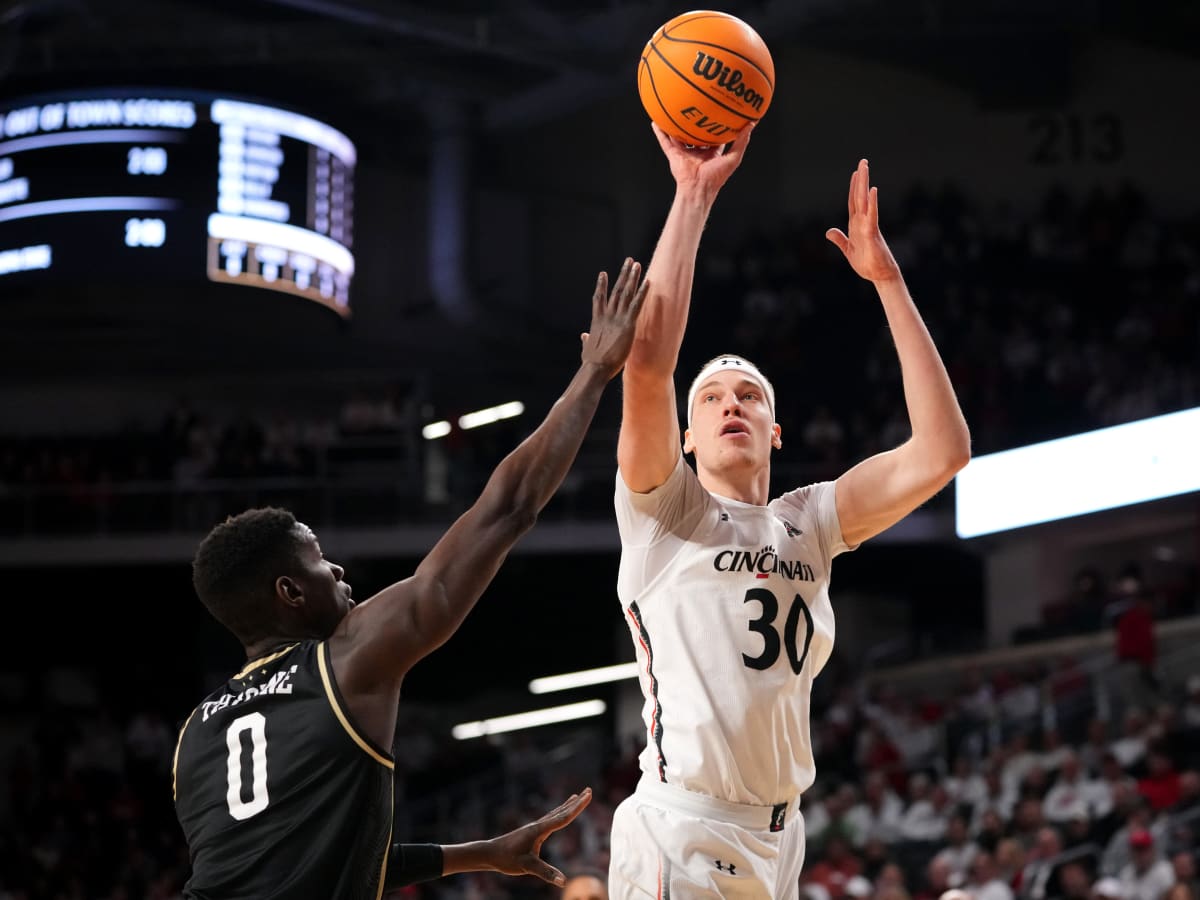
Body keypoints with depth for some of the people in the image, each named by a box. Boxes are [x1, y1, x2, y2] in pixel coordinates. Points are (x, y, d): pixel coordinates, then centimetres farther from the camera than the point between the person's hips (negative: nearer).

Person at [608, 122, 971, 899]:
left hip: (778, 838, 6)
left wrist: (887, 279, 0)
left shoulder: (809, 524, 13)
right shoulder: (664, 511, 0)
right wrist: (693, 194, -13)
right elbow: (648, 360, -17)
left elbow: (942, 451, 1)